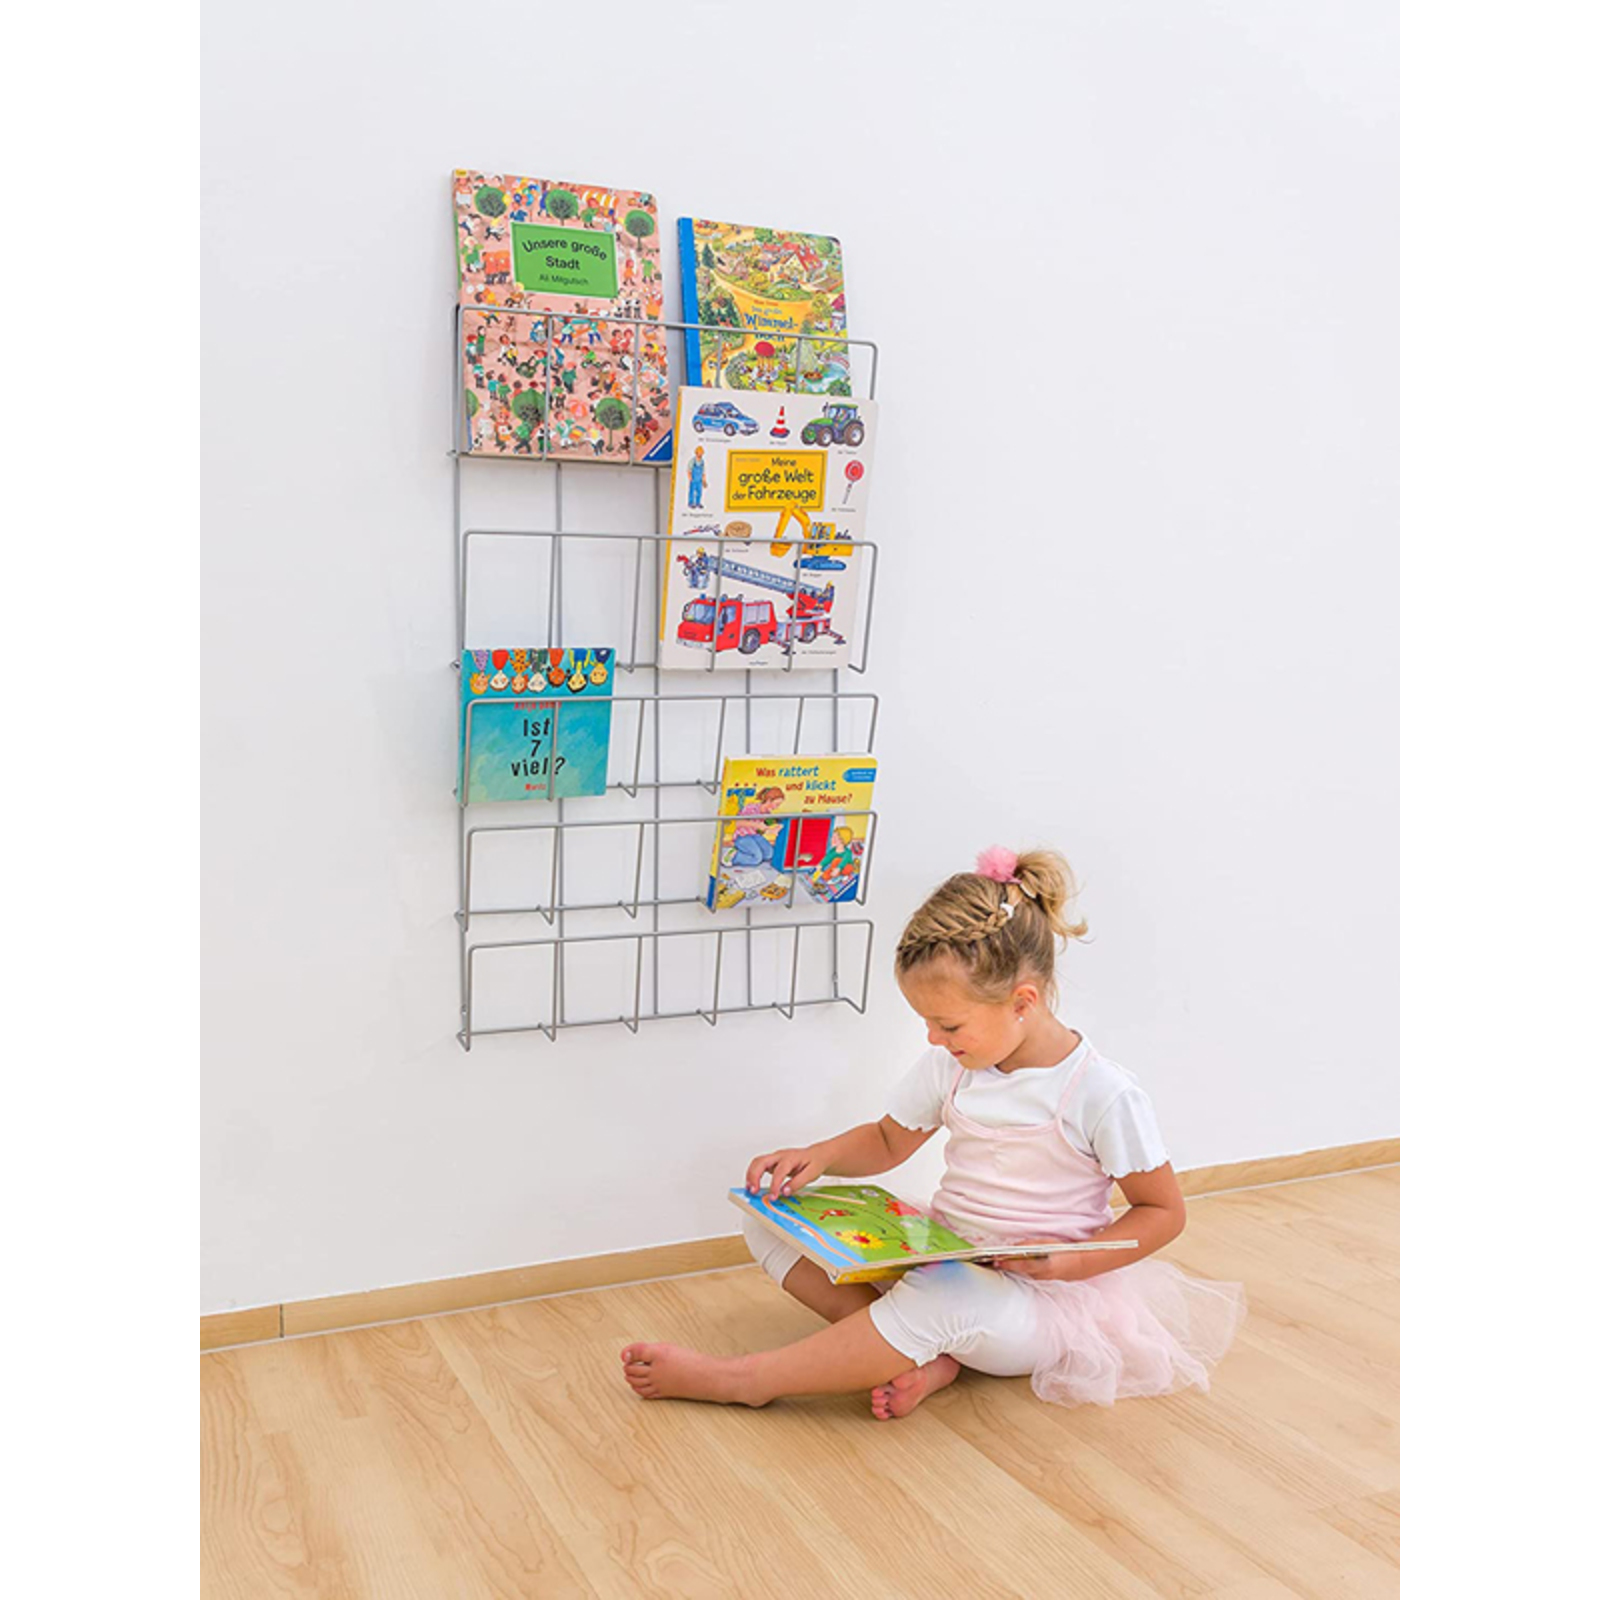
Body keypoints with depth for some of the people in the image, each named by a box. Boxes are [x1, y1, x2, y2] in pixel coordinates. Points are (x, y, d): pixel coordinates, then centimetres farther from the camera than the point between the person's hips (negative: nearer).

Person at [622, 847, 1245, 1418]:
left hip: (1038, 1295, -7)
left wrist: (1071, 1263, -21)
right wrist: (816, 1156, -4)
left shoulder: (1103, 1094, -17)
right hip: (939, 1253, 7)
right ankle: (923, 1356, -21)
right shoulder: (949, 1065, 1)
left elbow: (1164, 1211, -7)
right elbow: (888, 1140, 16)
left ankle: (743, 1379, -28)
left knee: (944, 1298, -42)